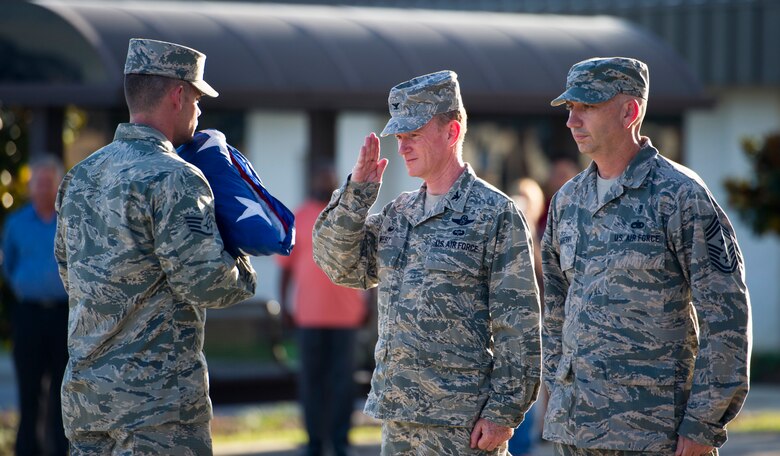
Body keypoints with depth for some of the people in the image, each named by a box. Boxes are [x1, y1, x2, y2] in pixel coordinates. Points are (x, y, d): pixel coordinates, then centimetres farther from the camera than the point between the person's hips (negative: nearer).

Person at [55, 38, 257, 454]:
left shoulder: (80, 176, 12)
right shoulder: (173, 179, -14)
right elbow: (206, 284, -17)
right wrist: (243, 273, 3)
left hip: (82, 390, 8)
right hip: (159, 395, -8)